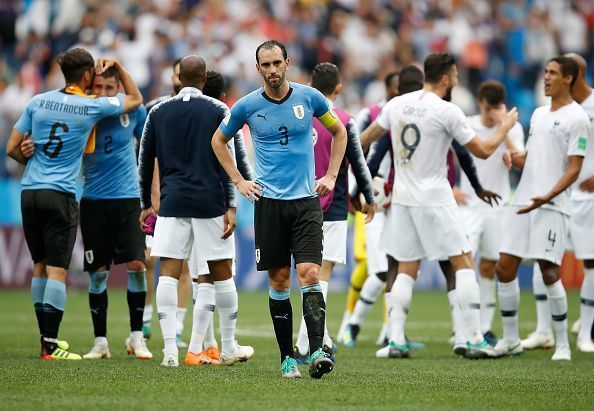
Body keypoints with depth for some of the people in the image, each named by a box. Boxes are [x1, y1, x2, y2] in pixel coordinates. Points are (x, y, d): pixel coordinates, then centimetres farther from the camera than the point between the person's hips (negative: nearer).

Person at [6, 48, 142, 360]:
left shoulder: (38, 102, 6)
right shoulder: (93, 107, -3)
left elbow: (12, 149, 9)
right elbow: (135, 99, 13)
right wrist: (118, 66, 19)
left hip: (30, 191, 5)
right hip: (60, 195, -5)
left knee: (40, 266, 13)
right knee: (57, 270, -5)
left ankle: (46, 339, 19)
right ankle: (50, 346, -9)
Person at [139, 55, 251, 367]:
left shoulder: (158, 112, 8)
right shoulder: (218, 110, 0)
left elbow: (145, 161, 11)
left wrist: (146, 204, 20)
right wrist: (231, 207, -4)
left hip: (172, 201, 1)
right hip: (210, 202, -1)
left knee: (168, 273, -2)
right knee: (221, 272, 9)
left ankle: (170, 349, -14)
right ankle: (229, 348, 17)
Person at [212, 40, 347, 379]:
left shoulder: (309, 97, 0)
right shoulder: (247, 106, 0)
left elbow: (339, 131, 17)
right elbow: (218, 140, 17)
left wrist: (331, 176, 9)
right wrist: (238, 181, 9)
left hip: (306, 199, 0)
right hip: (269, 202, 1)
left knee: (310, 275, -13)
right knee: (279, 281, 2)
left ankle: (317, 351, -20)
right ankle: (288, 357, 8)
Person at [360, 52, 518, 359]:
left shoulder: (397, 104, 4)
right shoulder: (448, 112, -12)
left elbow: (364, 140, 13)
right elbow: (483, 151, -4)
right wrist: (505, 127, 13)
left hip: (402, 198, 6)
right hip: (434, 199, -6)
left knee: (406, 270, 11)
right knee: (463, 264, 2)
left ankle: (396, 340, 3)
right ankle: (474, 341, -2)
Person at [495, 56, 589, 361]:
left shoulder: (577, 118, -6)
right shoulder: (538, 114, 18)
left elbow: (574, 168, -11)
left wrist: (548, 196, -24)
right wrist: (512, 156, 0)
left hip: (552, 207, -7)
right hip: (522, 203, 7)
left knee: (549, 273, -10)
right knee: (504, 268, 4)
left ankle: (562, 344, 1)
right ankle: (510, 340, 14)